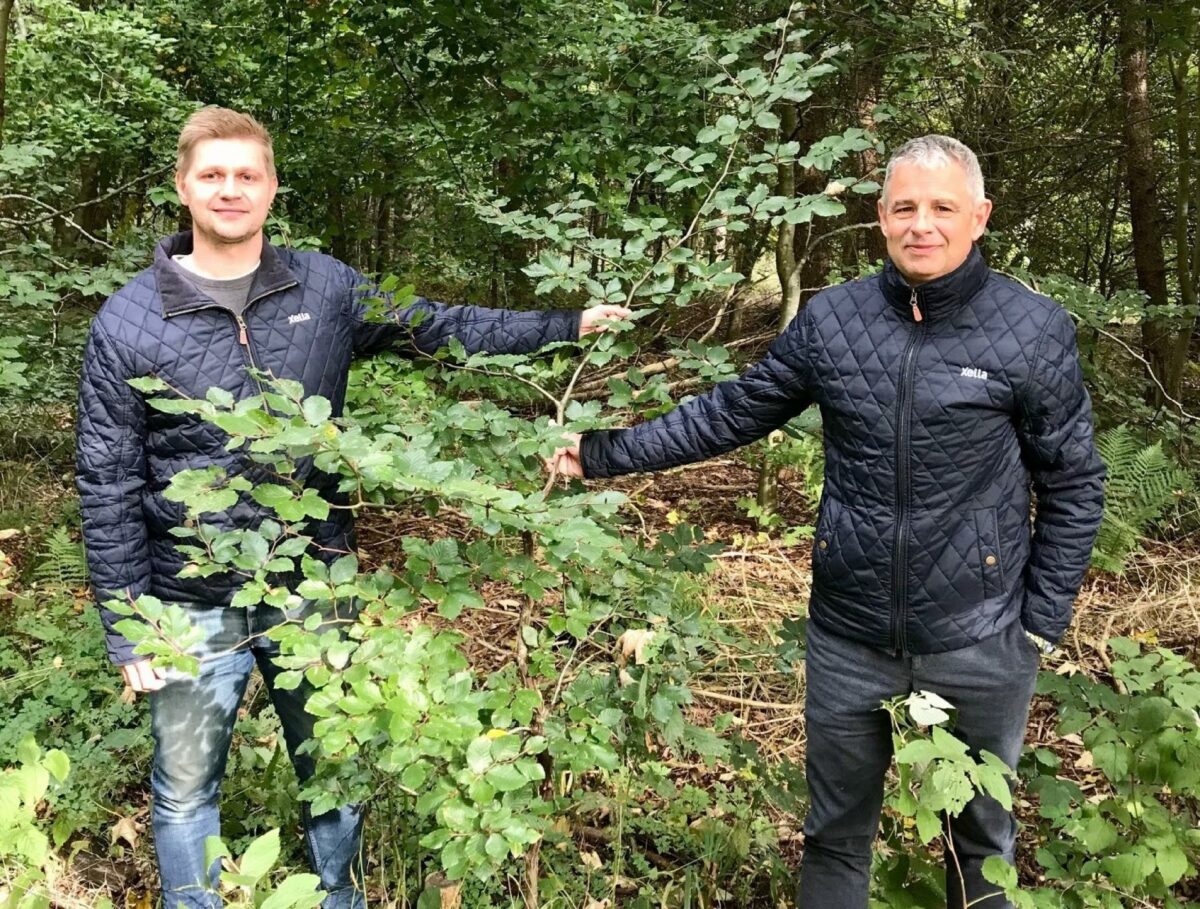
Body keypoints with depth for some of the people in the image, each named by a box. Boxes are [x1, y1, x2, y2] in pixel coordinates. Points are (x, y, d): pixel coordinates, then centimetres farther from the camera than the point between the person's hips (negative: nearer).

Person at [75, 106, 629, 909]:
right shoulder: (129, 323, -9)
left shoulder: (325, 288, -3)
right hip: (196, 611, -2)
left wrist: (566, 325, -3)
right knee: (187, 790, 15)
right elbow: (109, 487, -6)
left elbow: (438, 327, 2)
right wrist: (126, 626, -6)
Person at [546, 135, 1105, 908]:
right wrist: (606, 454, -2)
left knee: (982, 832, 20)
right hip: (848, 634, 2)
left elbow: (1073, 487, -3)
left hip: (979, 642, -1)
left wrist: (1042, 624, -4)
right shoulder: (830, 318, -3)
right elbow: (729, 415, 2)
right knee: (836, 832, 19)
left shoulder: (1034, 331, -9)